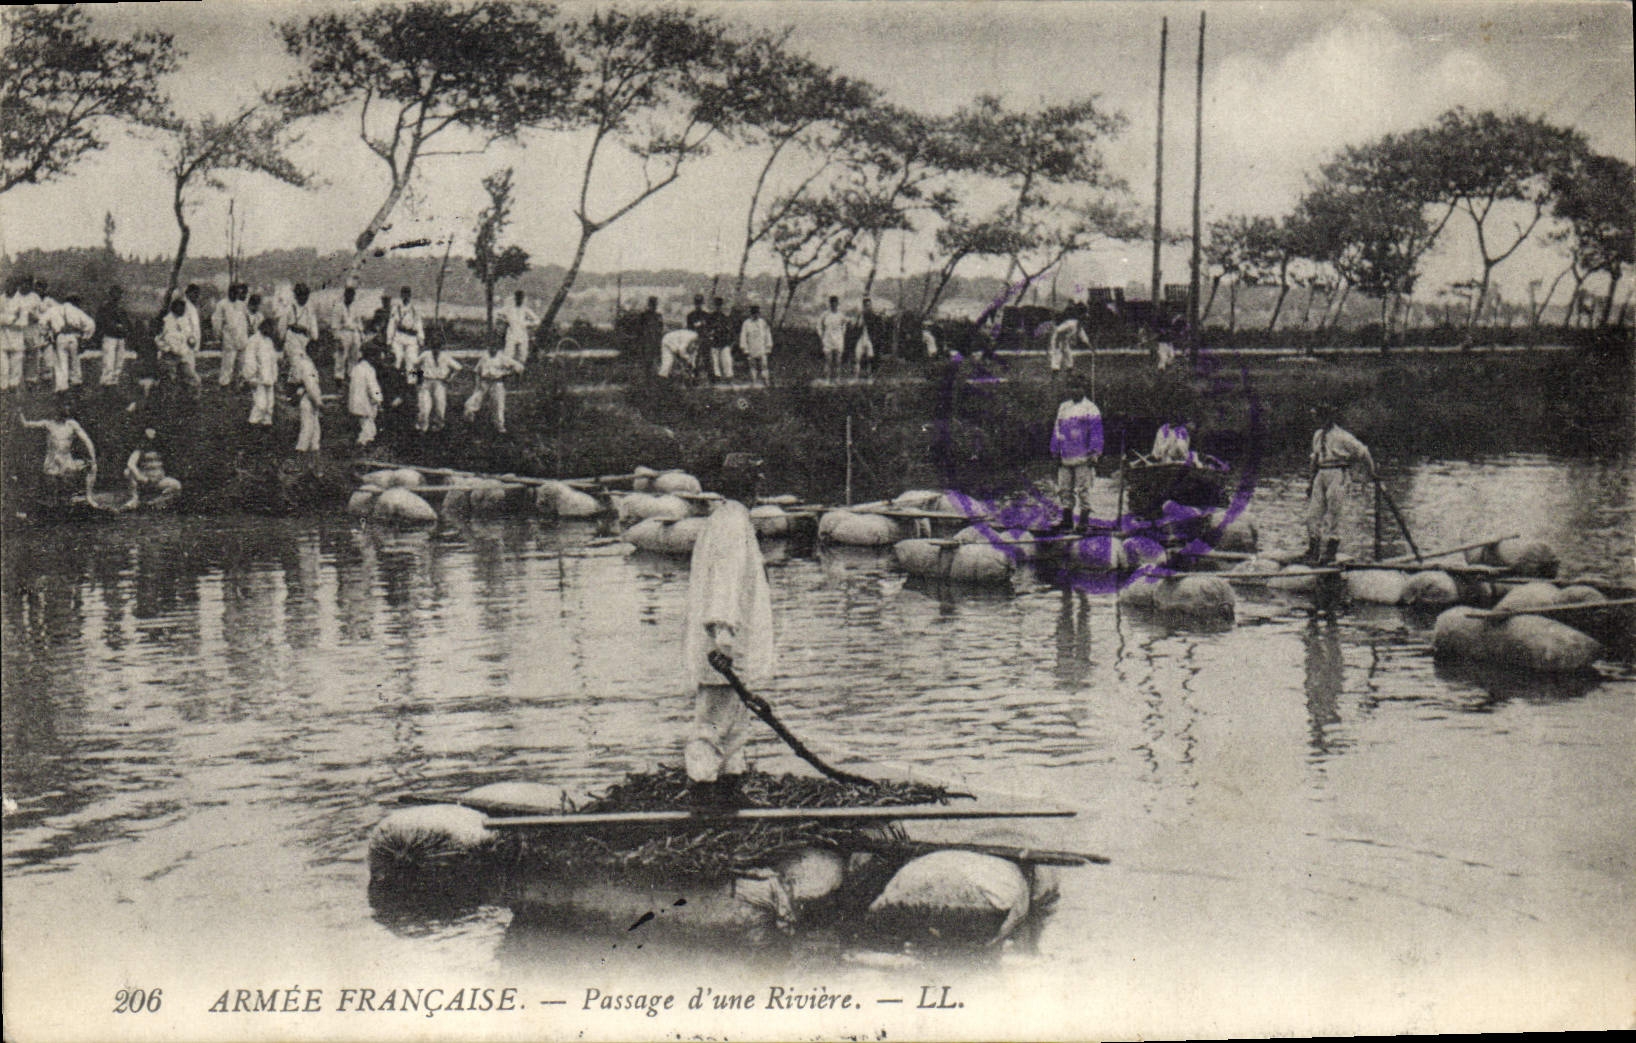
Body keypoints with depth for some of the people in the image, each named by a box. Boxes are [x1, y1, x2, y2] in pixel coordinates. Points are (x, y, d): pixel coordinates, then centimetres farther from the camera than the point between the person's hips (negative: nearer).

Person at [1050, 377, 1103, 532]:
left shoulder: (1090, 408, 1)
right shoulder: (1063, 407, 18)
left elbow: (1096, 432, -3)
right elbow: (1057, 430, 19)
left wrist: (1094, 453, -11)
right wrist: (1055, 452, 13)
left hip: (1082, 456, -5)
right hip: (1065, 457, 5)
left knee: (1083, 489, -5)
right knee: (1064, 488, 4)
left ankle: (1084, 518, -1)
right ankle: (1067, 519, 9)